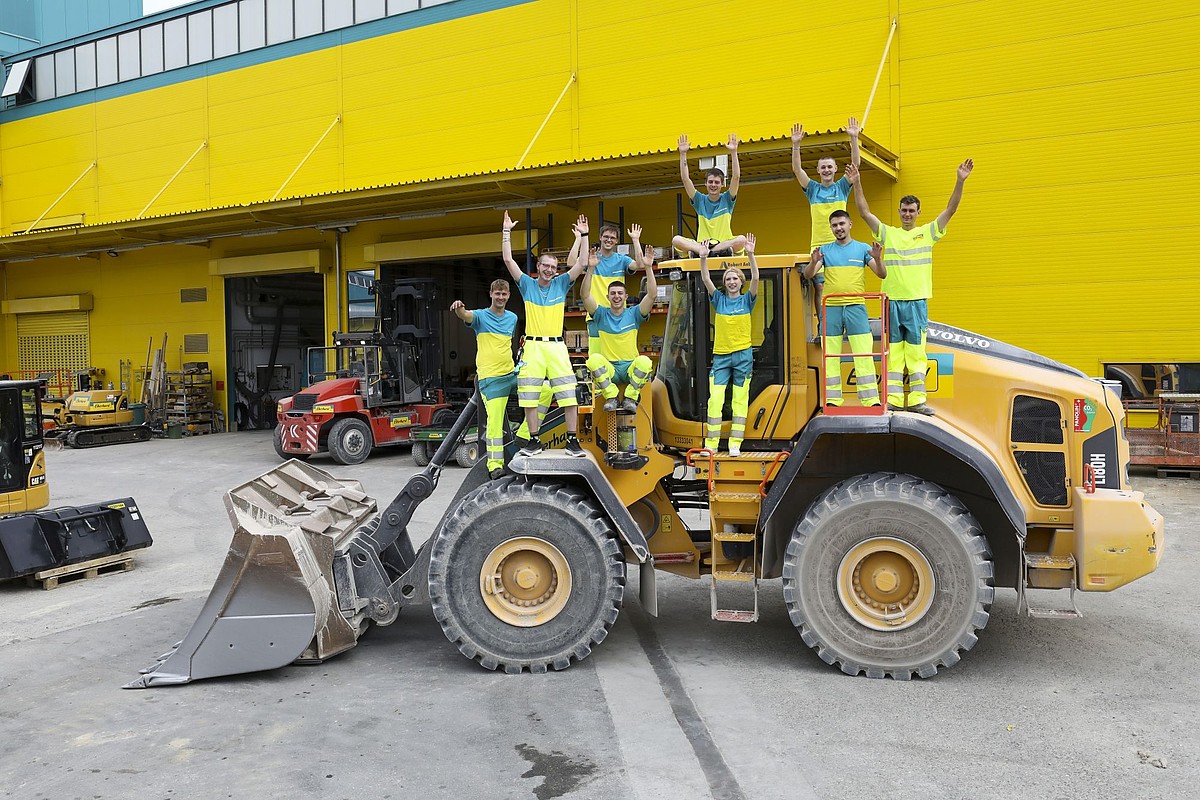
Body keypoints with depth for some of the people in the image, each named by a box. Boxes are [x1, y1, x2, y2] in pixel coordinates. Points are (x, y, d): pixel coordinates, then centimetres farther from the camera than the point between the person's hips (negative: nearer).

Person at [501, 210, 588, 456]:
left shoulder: (561, 284, 10)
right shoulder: (527, 284, 8)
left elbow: (581, 263, 3)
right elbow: (508, 260, 0)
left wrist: (584, 236, -1)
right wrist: (506, 232, -2)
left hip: (557, 346, 0)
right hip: (533, 346, 0)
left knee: (568, 395, -4)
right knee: (529, 397, 2)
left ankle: (573, 440, 1)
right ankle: (534, 441, 11)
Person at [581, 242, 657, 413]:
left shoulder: (634, 314, 5)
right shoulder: (601, 314, 6)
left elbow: (652, 295, -8)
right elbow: (585, 295, -8)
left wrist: (648, 267, -17)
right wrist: (590, 268, -18)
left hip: (631, 367, 0)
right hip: (608, 369, 0)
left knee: (644, 361, -34)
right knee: (594, 358, -32)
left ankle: (630, 398, -14)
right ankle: (611, 397, -18)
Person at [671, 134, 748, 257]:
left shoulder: (727, 199, 9)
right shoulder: (700, 200, 12)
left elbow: (736, 177, -4)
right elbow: (685, 179, 4)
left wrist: (733, 152, -12)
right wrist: (683, 154, -4)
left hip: (724, 243, -1)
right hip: (700, 245, 1)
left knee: (741, 240, -34)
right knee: (676, 240, -25)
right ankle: (704, 250, -42)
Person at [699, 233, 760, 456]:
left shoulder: (747, 300, 4)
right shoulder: (719, 300, 7)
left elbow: (755, 278, -10)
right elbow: (706, 280, -4)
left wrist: (750, 255, -21)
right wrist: (703, 258, -17)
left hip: (743, 356, 0)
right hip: (720, 356, 1)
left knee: (740, 400, 1)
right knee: (715, 399, -8)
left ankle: (735, 444, 4)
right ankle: (711, 444, -6)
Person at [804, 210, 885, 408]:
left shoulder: (863, 249, 9)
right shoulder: (825, 250, 10)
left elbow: (882, 274, 3)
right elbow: (807, 275, 0)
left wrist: (877, 259, -17)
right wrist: (814, 262, -21)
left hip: (856, 307, -1)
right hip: (831, 308, 1)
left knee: (864, 354, -6)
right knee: (831, 356, 2)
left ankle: (871, 400, -5)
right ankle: (832, 400, 7)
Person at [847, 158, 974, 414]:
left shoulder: (928, 232, 8)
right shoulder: (887, 233, 10)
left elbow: (950, 209, 0)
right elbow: (864, 213, 4)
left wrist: (960, 181, -11)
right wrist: (856, 184, -6)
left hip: (917, 302, -1)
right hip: (892, 301, 1)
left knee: (916, 352, 0)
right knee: (893, 353, 2)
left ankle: (917, 400, 1)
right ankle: (893, 400, 3)